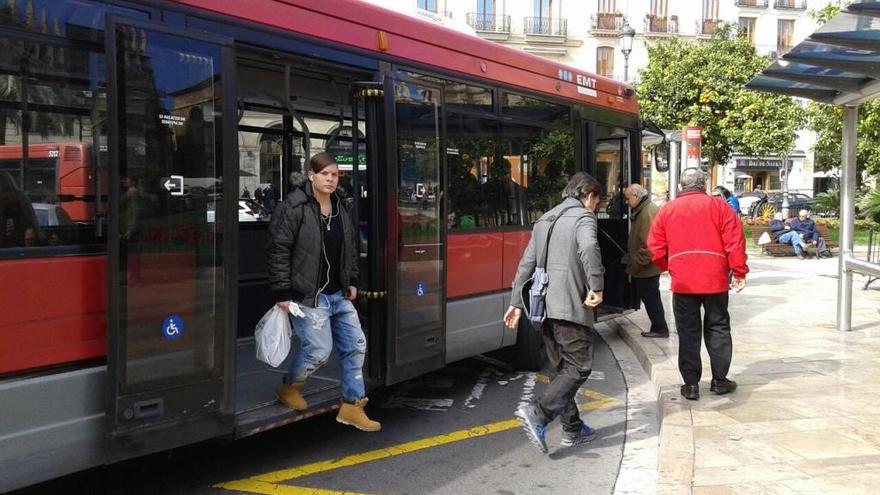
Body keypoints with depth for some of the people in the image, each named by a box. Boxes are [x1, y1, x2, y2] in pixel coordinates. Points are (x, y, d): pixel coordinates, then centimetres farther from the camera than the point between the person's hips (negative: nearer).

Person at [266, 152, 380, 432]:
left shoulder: (342, 206, 10)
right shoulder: (294, 207, -13)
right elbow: (277, 250, -13)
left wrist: (352, 281, 16)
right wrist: (282, 292, -15)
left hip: (339, 295, 8)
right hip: (309, 297, -7)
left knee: (355, 344, 5)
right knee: (319, 349, -6)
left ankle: (352, 406, 16)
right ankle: (288, 388, 24)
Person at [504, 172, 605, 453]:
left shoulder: (544, 221, 20)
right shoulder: (584, 217, -3)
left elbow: (526, 264, 18)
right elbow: (589, 248, -25)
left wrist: (516, 302, 18)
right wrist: (597, 286, -19)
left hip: (544, 306, 8)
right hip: (570, 306, -8)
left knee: (560, 368, 15)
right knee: (579, 367, -2)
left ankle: (572, 429, 19)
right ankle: (538, 413, -17)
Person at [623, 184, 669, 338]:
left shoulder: (649, 212, -21)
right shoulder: (641, 211, 13)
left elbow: (648, 243, -26)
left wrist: (638, 262, -20)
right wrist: (631, 259, 20)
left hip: (647, 267, -10)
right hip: (644, 267, 10)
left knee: (650, 297, 0)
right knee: (649, 296, 15)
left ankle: (660, 328, 10)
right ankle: (658, 327, 23)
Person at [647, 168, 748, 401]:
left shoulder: (667, 209, 5)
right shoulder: (718, 205, 1)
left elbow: (655, 247, 5)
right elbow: (735, 242, -5)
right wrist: (739, 272, 3)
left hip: (682, 281, 1)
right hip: (715, 279, 0)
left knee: (688, 332, 7)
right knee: (718, 327, 13)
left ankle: (691, 384, 8)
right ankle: (720, 380, 19)